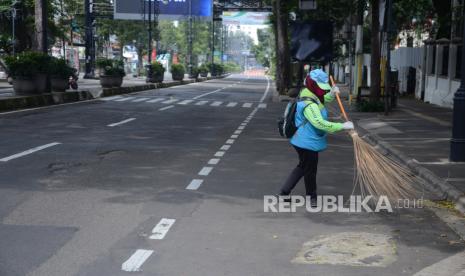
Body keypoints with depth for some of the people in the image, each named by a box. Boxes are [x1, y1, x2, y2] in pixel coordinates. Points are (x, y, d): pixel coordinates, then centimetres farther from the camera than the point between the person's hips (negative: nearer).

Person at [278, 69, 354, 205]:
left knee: (302, 167, 23)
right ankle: (312, 198, 25)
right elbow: (320, 123, -38)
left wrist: (332, 93, 5)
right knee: (310, 171, 7)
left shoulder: (312, 97, 5)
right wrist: (343, 126, -35)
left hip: (304, 142, 10)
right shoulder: (309, 105, -28)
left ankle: (284, 192, 27)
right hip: (308, 143, -10)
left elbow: (324, 100, 26)